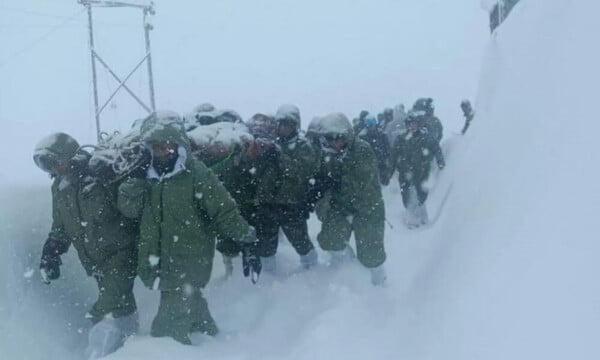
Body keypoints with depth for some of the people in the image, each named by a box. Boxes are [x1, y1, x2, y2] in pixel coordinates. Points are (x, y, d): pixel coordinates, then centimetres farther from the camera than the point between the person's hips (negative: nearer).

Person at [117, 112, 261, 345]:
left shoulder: (196, 174, -13)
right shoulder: (146, 176, 5)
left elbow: (225, 211, -13)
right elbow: (129, 208, -3)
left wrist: (247, 243, -17)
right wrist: (133, 178, -15)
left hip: (188, 268, -6)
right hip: (160, 266, 6)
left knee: (166, 334, -7)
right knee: (192, 311, 23)